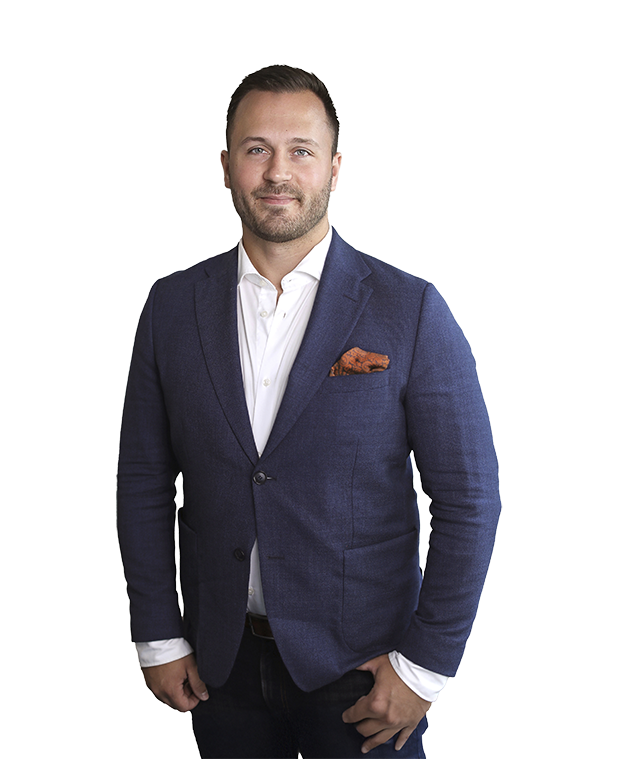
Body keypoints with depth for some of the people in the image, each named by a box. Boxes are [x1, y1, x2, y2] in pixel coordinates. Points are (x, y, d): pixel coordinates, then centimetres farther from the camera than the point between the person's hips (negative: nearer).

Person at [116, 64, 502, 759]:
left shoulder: (410, 310, -11)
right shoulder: (173, 306, -1)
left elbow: (468, 499, -9)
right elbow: (143, 481, 4)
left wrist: (425, 666, -9)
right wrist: (157, 637, 2)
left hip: (360, 665, -2)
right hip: (219, 662, 3)